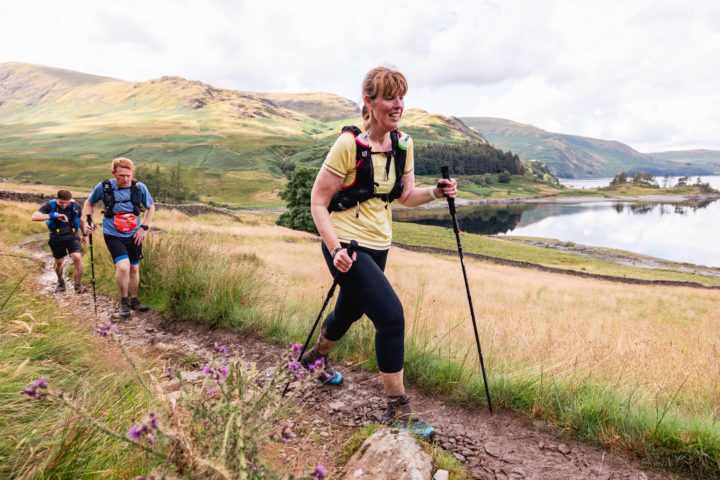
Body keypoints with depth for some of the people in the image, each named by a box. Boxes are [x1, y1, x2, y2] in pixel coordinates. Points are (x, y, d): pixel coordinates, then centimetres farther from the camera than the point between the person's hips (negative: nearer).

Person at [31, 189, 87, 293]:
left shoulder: (75, 206, -8)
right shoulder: (50, 205, -15)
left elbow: (80, 220, 11)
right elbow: (34, 217, -28)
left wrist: (84, 235, 20)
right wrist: (53, 215, -39)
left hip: (72, 237, 0)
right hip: (57, 238, 0)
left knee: (77, 257, -19)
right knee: (59, 262, 13)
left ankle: (78, 284, -6)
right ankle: (60, 282, 41)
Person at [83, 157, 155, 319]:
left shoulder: (140, 188, -8)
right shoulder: (103, 187, -10)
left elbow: (151, 207, 7)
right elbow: (89, 203, 8)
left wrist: (144, 227, -2)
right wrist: (88, 222, -6)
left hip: (134, 236, 3)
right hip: (113, 235, -3)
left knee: (134, 269, 13)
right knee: (123, 267, -20)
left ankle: (133, 300, 34)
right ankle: (124, 302, 2)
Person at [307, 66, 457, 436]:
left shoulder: (403, 144, 2)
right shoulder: (349, 144, -18)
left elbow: (405, 196, 11)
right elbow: (318, 201, -15)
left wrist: (435, 192, -8)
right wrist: (335, 247, -27)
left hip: (378, 246, 7)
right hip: (347, 246, -7)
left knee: (350, 311, 24)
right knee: (391, 314, -18)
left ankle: (315, 357, 55)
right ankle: (397, 410, -1)